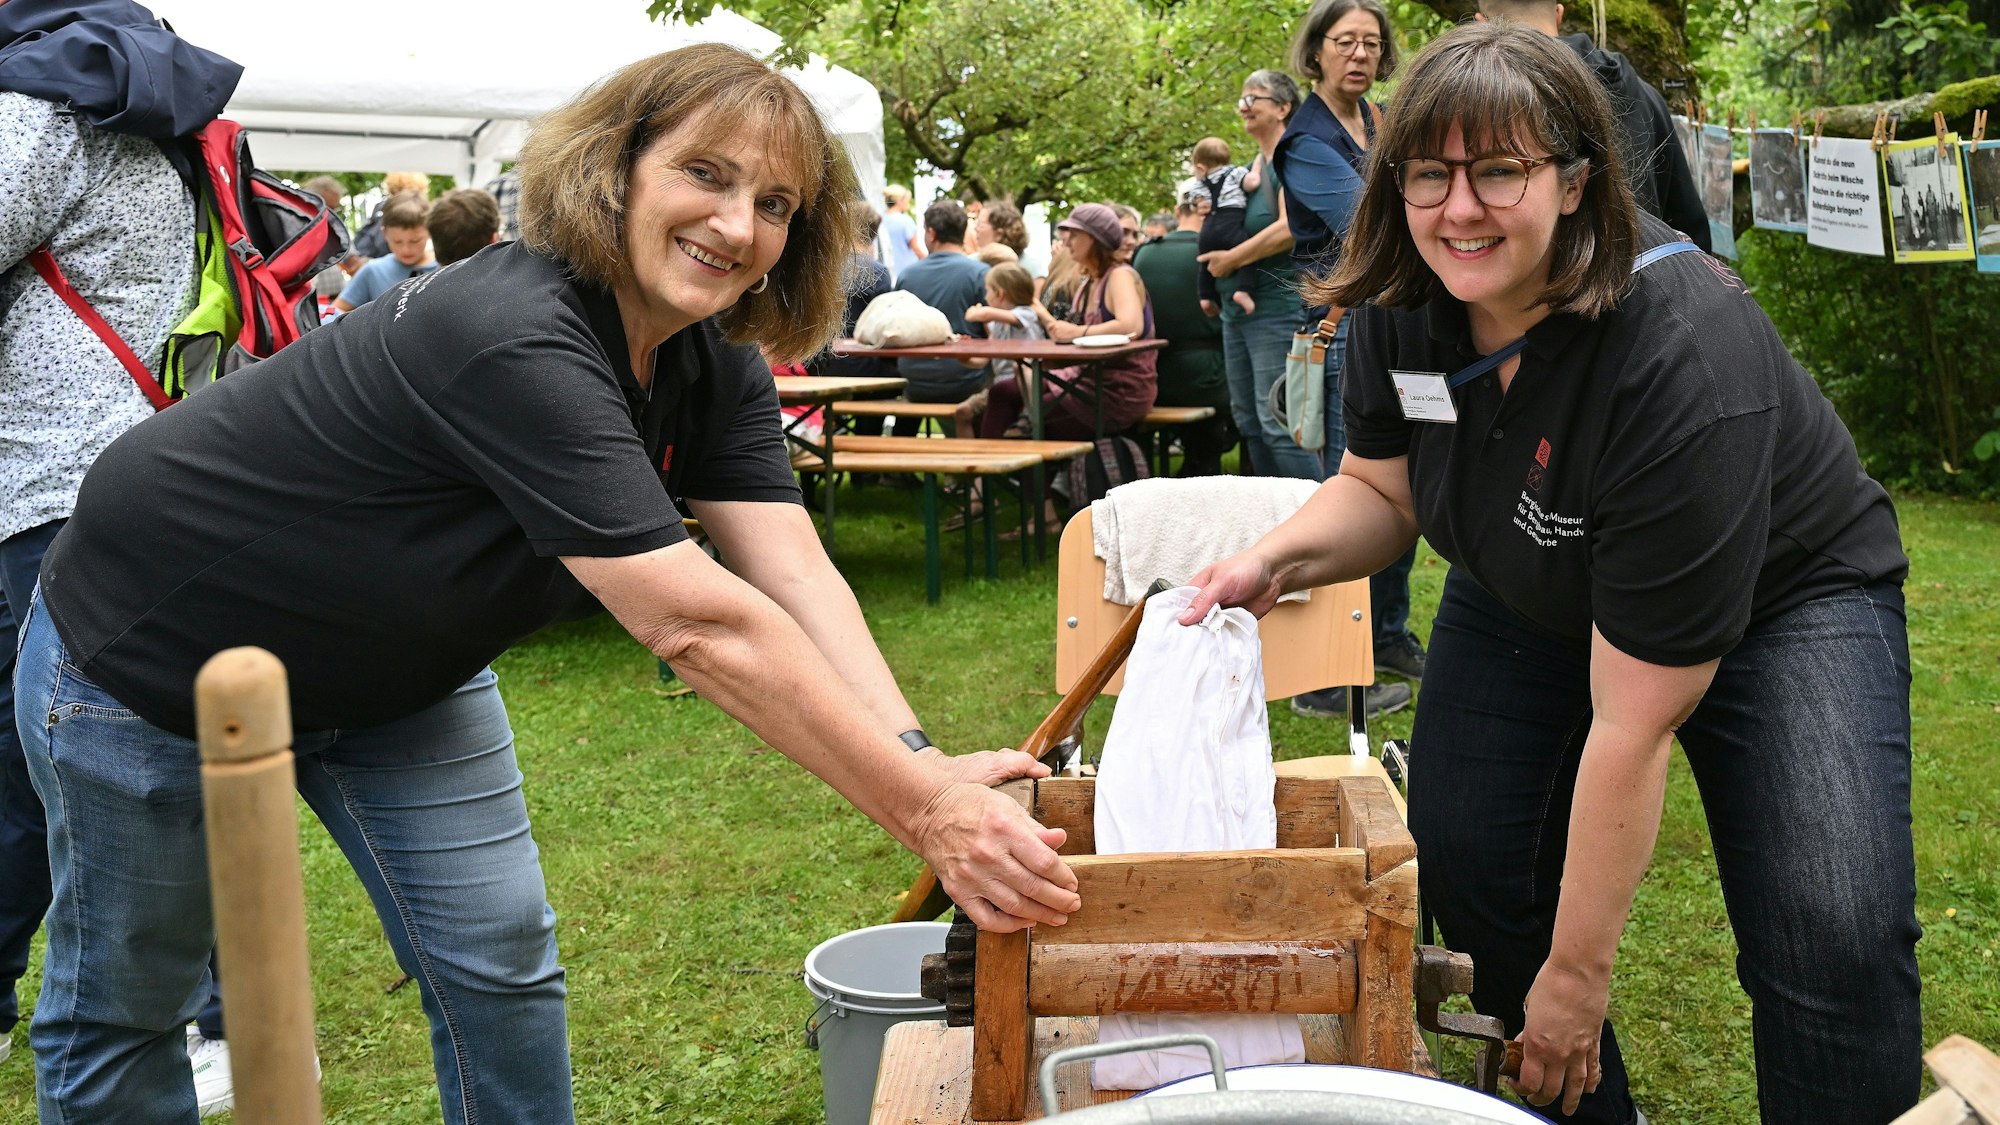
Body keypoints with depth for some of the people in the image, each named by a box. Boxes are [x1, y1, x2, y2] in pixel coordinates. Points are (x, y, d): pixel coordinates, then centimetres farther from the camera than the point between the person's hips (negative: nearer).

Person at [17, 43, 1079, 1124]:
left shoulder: (714, 368, -11)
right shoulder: (513, 341, -39)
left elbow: (793, 573, -21)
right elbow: (694, 623, -44)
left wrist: (922, 761, -36)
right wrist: (922, 811, -44)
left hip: (398, 667, 7)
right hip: (155, 658, -7)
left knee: (499, 964, 5)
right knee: (126, 997, 9)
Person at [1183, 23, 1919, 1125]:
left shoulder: (1682, 364, -38)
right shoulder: (1404, 309, -17)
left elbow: (1634, 721, -34)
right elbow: (1383, 488, 2)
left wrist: (1576, 974, -26)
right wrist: (1277, 558, -21)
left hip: (1781, 595, -5)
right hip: (1535, 600, 6)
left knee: (1831, 930, -24)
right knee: (1464, 860, -10)